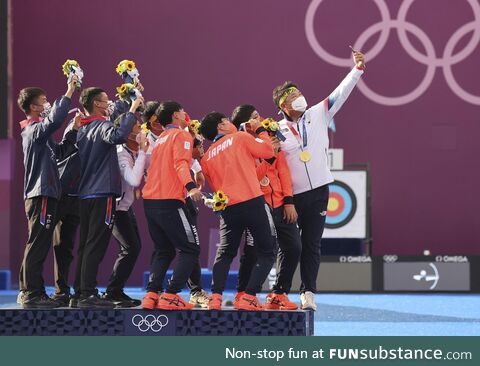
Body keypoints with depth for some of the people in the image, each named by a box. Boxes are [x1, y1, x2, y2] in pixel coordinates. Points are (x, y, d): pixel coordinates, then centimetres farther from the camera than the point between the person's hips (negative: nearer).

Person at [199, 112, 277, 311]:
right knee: (267, 253, 6)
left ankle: (215, 296, 2)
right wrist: (260, 130, 17)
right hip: (253, 202, -5)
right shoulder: (241, 138, 2)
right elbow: (267, 151, 4)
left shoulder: (206, 157, 16)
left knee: (225, 253, 20)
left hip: (228, 209, 5)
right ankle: (248, 297, -7)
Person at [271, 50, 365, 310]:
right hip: (290, 195, -2)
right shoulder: (277, 131, -1)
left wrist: (357, 68, -7)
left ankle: (307, 292, 7)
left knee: (312, 245, 3)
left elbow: (341, 93, 1)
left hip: (318, 191, 2)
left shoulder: (318, 115, 5)